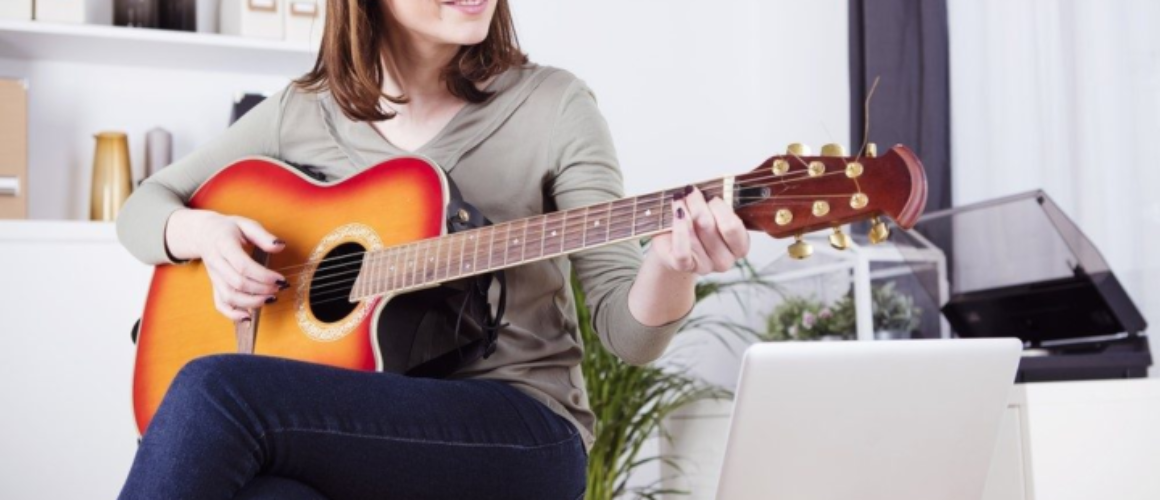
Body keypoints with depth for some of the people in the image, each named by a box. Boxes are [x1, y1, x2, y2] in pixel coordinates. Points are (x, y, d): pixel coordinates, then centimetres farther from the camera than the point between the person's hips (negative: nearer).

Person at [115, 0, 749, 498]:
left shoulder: (553, 107, -1)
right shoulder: (302, 111, 9)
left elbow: (626, 330, -5)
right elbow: (142, 208, 19)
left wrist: (670, 269, -28)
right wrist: (204, 233, -4)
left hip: (518, 431, -2)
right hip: (340, 435, 3)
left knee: (218, 390, -26)